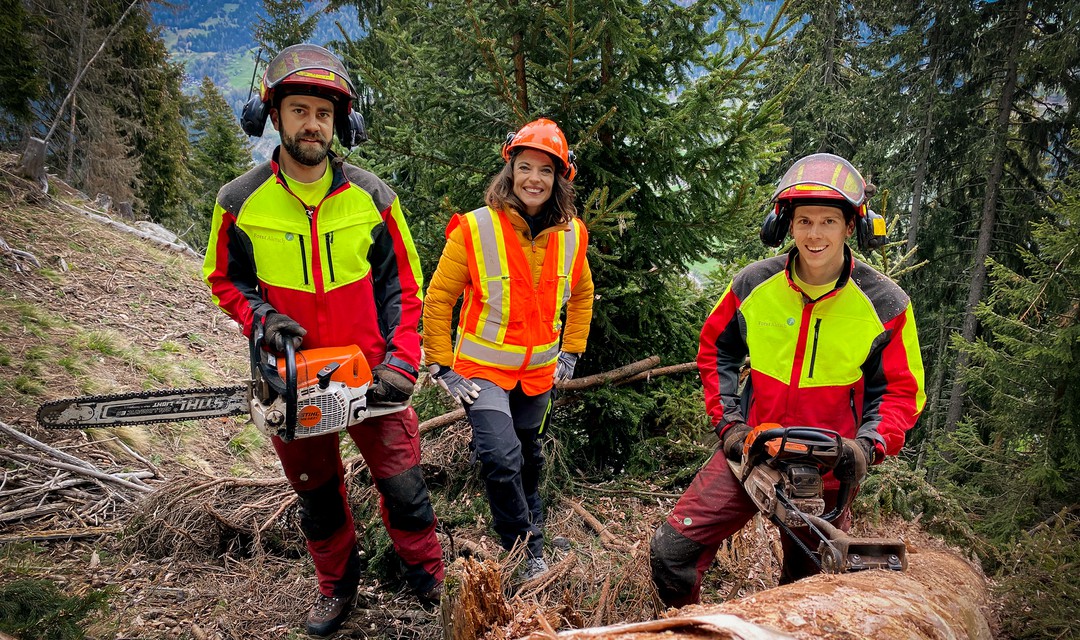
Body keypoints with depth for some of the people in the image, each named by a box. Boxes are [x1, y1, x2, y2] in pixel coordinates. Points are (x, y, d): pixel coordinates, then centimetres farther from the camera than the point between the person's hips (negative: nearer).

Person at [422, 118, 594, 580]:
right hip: (483, 370, -4)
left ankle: (531, 534, 47)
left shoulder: (572, 234, -4)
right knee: (502, 456, -21)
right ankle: (528, 555, -1)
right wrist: (442, 369, -11)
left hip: (539, 372, 4)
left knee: (528, 460, 21)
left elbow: (582, 295, 15)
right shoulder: (475, 229, -18)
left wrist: (571, 353, 10)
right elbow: (437, 300, -10)